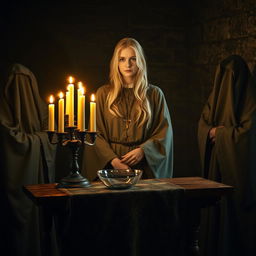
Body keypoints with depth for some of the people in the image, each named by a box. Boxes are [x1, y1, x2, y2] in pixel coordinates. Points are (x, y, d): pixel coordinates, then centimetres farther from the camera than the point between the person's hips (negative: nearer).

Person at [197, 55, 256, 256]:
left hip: (239, 167, -6)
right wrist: (214, 132, -11)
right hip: (217, 165, 6)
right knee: (215, 212, 7)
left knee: (238, 214, -1)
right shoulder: (217, 95, 10)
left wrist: (219, 132, -6)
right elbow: (203, 125, 10)